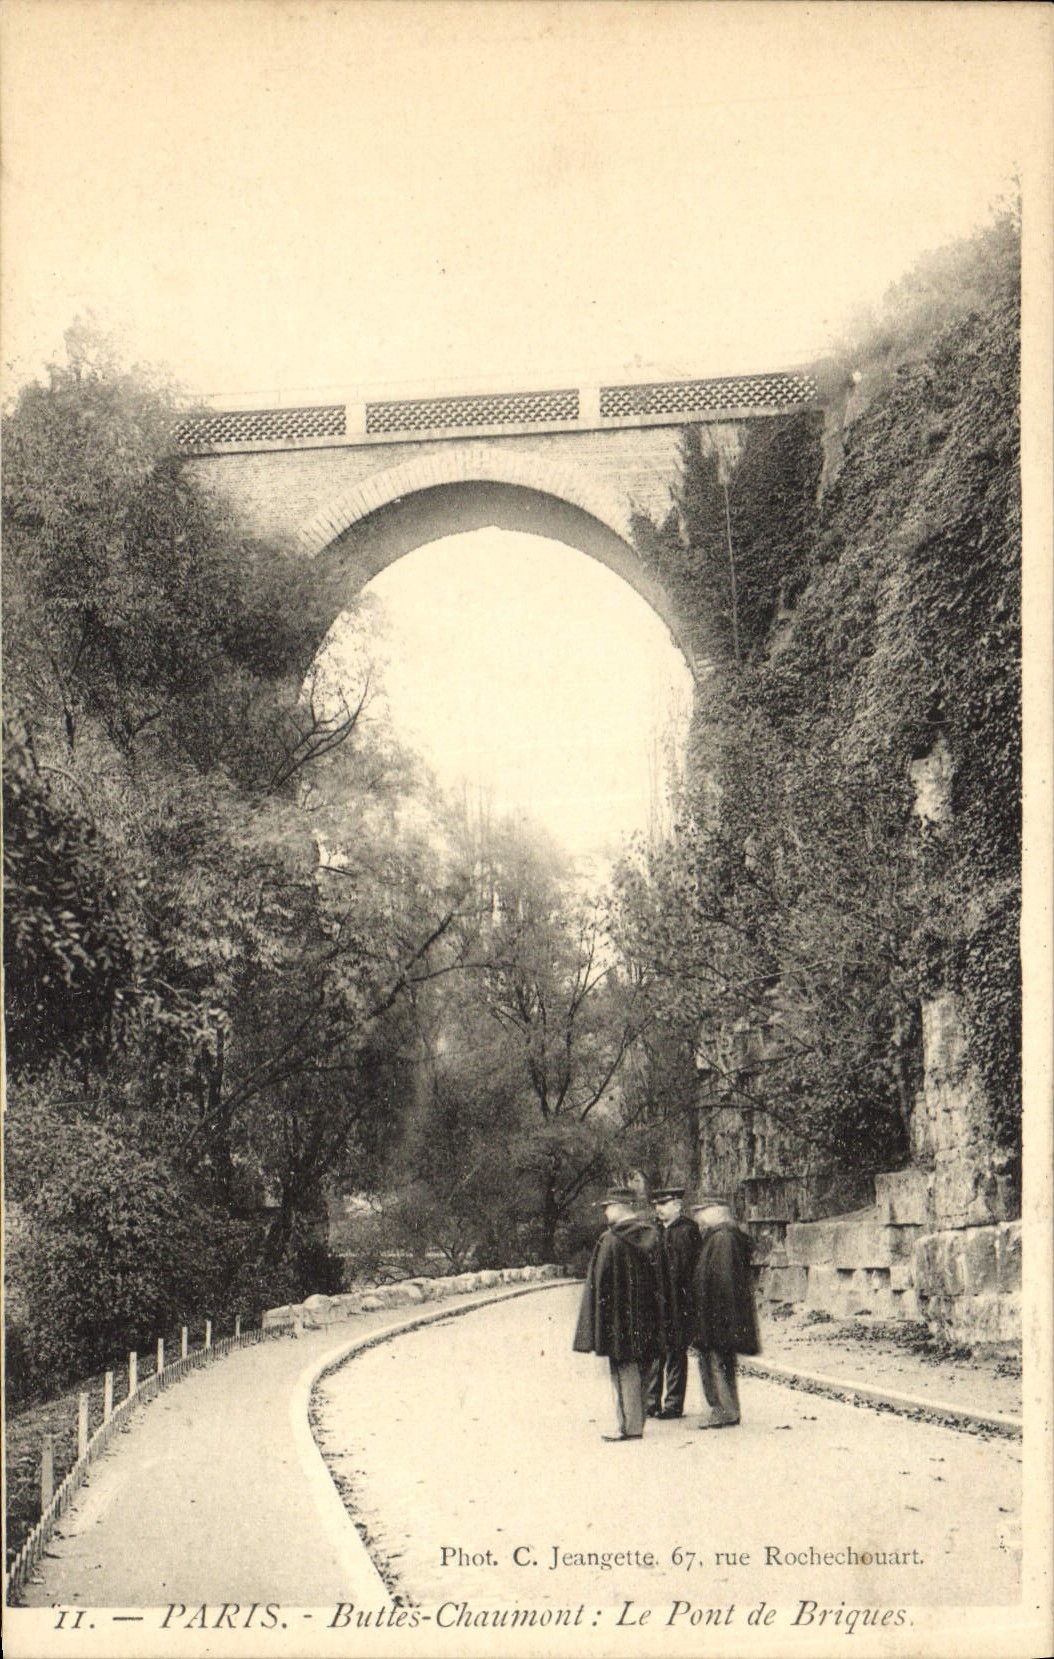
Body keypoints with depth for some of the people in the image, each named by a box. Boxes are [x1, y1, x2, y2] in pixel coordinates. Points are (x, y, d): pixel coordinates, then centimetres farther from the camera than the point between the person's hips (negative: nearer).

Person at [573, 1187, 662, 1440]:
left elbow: (600, 1283, -14)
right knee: (637, 1369, 13)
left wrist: (597, 1326, -8)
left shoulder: (611, 1241, -15)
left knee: (623, 1371, -2)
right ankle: (635, 1423, 18)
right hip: (644, 1317, 7)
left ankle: (629, 1426, 0)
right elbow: (657, 1279, 10)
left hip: (618, 1316, -7)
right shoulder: (650, 1236, 6)